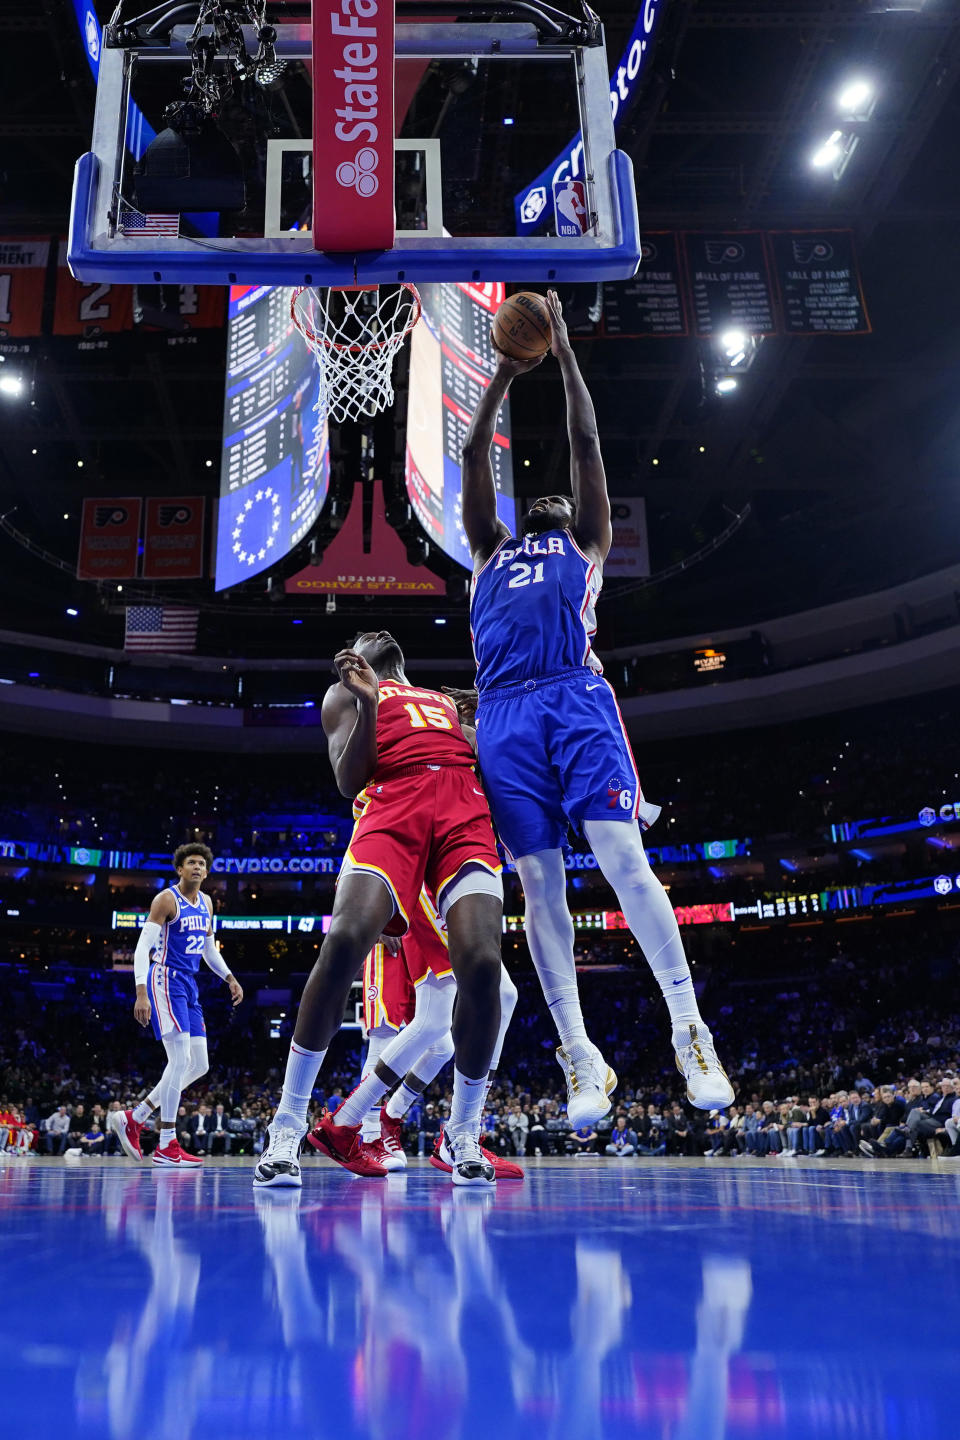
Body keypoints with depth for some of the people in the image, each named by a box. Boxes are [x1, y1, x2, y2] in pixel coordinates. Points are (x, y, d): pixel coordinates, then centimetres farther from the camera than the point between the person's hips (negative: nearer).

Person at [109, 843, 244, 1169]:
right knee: (181, 1058, -15)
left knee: (199, 1066, 7)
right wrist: (141, 993, -24)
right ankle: (166, 1147, -8)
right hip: (165, 980, -9)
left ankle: (133, 1118, 17)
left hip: (188, 986, 9)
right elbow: (143, 947, -15)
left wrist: (229, 978, 15)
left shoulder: (206, 903, 14)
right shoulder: (166, 899, -10)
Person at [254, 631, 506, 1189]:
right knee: (344, 942, -27)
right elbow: (349, 781, 7)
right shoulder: (346, 695, 26)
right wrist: (368, 704, -5)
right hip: (391, 805, -2)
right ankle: (287, 1128, -12)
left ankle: (465, 1135, 0)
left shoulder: (450, 703, 39)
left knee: (482, 964, -21)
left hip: (469, 807, 3)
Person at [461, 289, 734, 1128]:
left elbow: (585, 444, 21)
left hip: (576, 698, -2)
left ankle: (691, 1034, -11)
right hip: (505, 714, 3)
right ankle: (583, 1062, -2)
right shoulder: (491, 552, 33)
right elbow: (474, 456, 29)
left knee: (623, 859, -16)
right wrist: (505, 374, 29)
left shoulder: (585, 547, 27)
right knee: (539, 883, -5)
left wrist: (563, 349, 23)